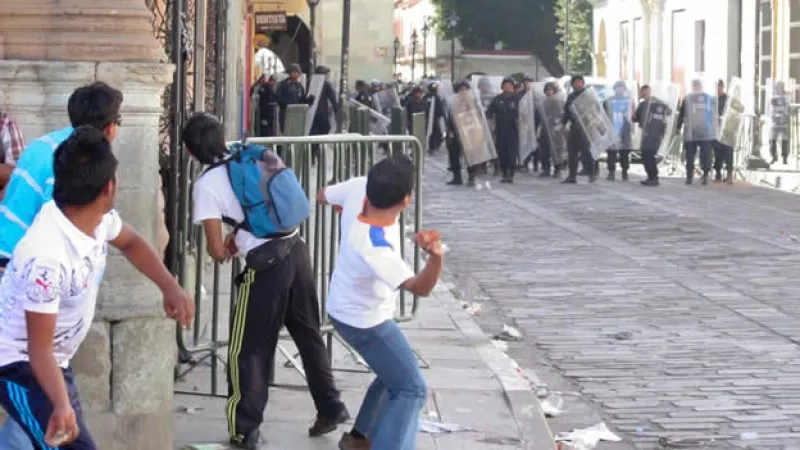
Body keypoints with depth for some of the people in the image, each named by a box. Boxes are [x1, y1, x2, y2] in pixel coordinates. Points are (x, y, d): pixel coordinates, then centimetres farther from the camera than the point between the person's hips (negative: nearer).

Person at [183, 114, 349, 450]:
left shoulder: (206, 184, -5)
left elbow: (217, 250, -7)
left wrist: (227, 249, 15)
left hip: (266, 265, -6)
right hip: (296, 248, 6)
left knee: (249, 349, 6)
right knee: (309, 334, 21)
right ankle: (330, 407, 26)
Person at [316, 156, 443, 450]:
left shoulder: (359, 188, -23)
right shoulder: (373, 246, -43)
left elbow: (323, 196, 0)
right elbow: (420, 287, -48)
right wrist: (435, 257, -68)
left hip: (347, 308, 9)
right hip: (365, 321, -9)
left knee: (394, 375, 27)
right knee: (411, 389, -5)